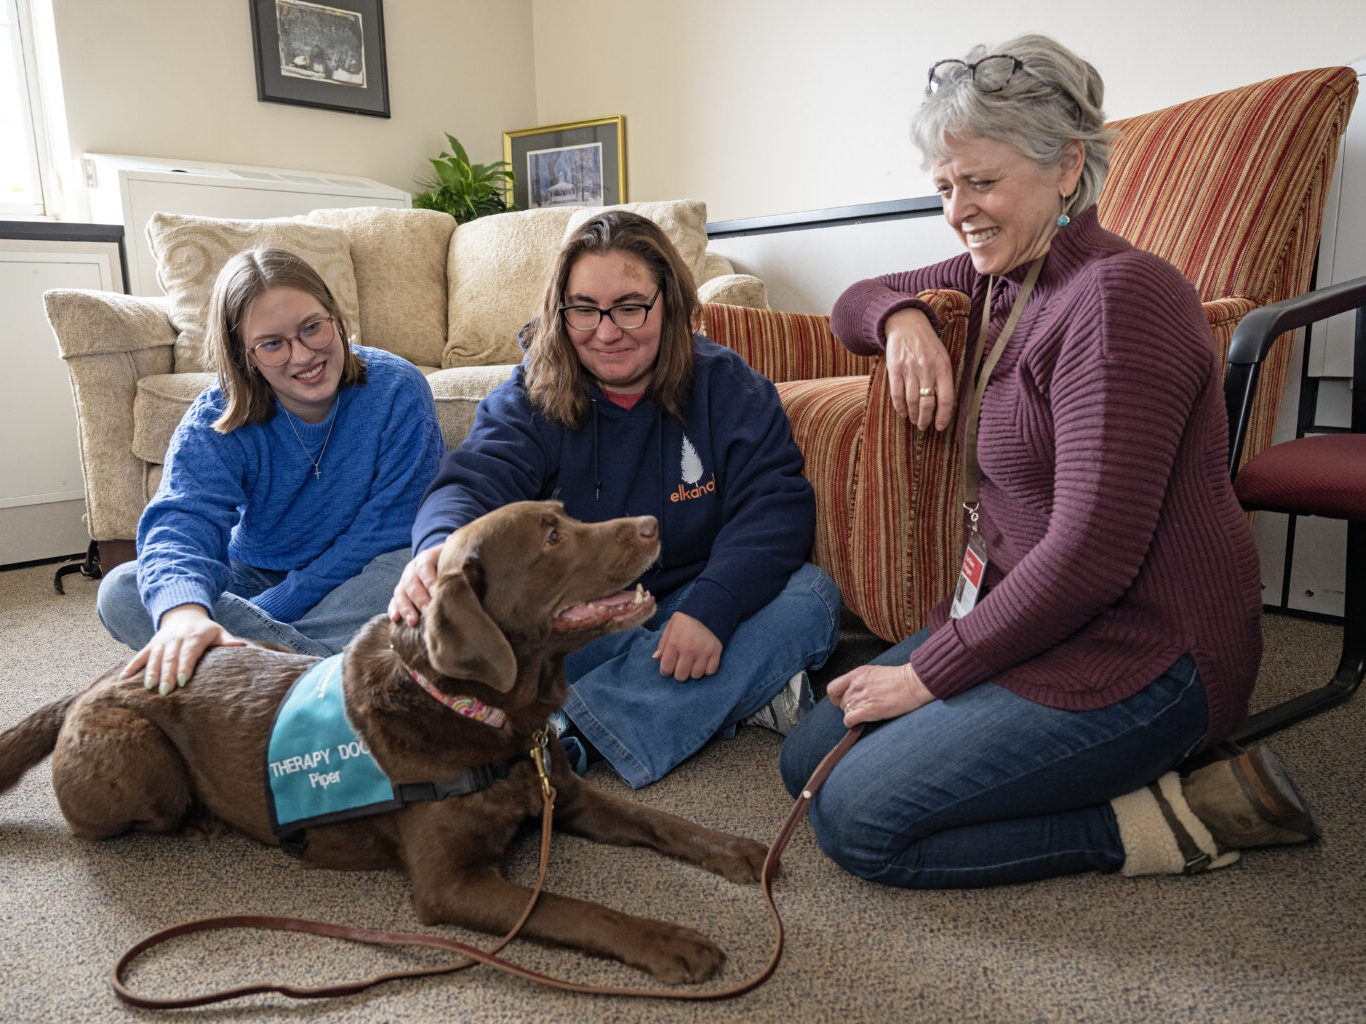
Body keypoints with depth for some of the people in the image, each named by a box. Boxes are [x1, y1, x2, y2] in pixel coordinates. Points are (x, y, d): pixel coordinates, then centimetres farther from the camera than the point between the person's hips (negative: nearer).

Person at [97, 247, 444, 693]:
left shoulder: (397, 389, -17)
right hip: (255, 576, 3)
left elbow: (387, 528, -20)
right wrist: (183, 610, -55)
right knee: (119, 592, -20)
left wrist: (252, 625, -23)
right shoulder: (214, 422, -11)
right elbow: (182, 518, -29)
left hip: (355, 582, -2)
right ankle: (327, 662, -32)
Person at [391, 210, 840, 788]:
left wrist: (711, 608, -29)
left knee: (813, 596, -25)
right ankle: (739, 692, -26)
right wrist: (439, 548, -43)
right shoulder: (527, 400, -1)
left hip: (690, 615, 1)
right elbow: (472, 484, -17)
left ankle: (568, 739, -33)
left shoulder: (727, 387, -2)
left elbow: (775, 503, -11)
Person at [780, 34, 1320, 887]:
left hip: (1139, 650, -10)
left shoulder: (1118, 297, -20)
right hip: (1019, 613, 10)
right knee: (807, 763, 7)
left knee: (856, 820, -15)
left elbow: (1092, 554, -25)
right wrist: (902, 316, -3)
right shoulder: (993, 278, 9)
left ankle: (1160, 819, -4)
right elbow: (853, 305, 23)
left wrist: (927, 673, -17)